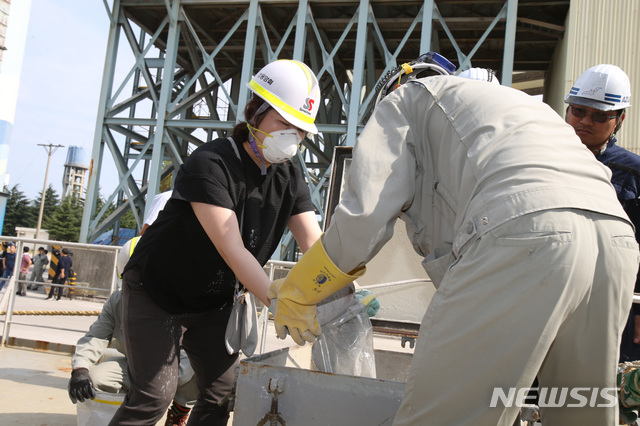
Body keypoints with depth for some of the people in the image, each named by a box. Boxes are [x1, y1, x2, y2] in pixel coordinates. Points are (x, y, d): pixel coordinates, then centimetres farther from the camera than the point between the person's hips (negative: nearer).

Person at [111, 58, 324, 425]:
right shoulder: (211, 163, -26)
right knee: (154, 396, -9)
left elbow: (315, 245, -14)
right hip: (157, 294, -6)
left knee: (224, 393, 2)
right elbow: (233, 250, -33)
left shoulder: (290, 180, -5)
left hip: (214, 302, 6)